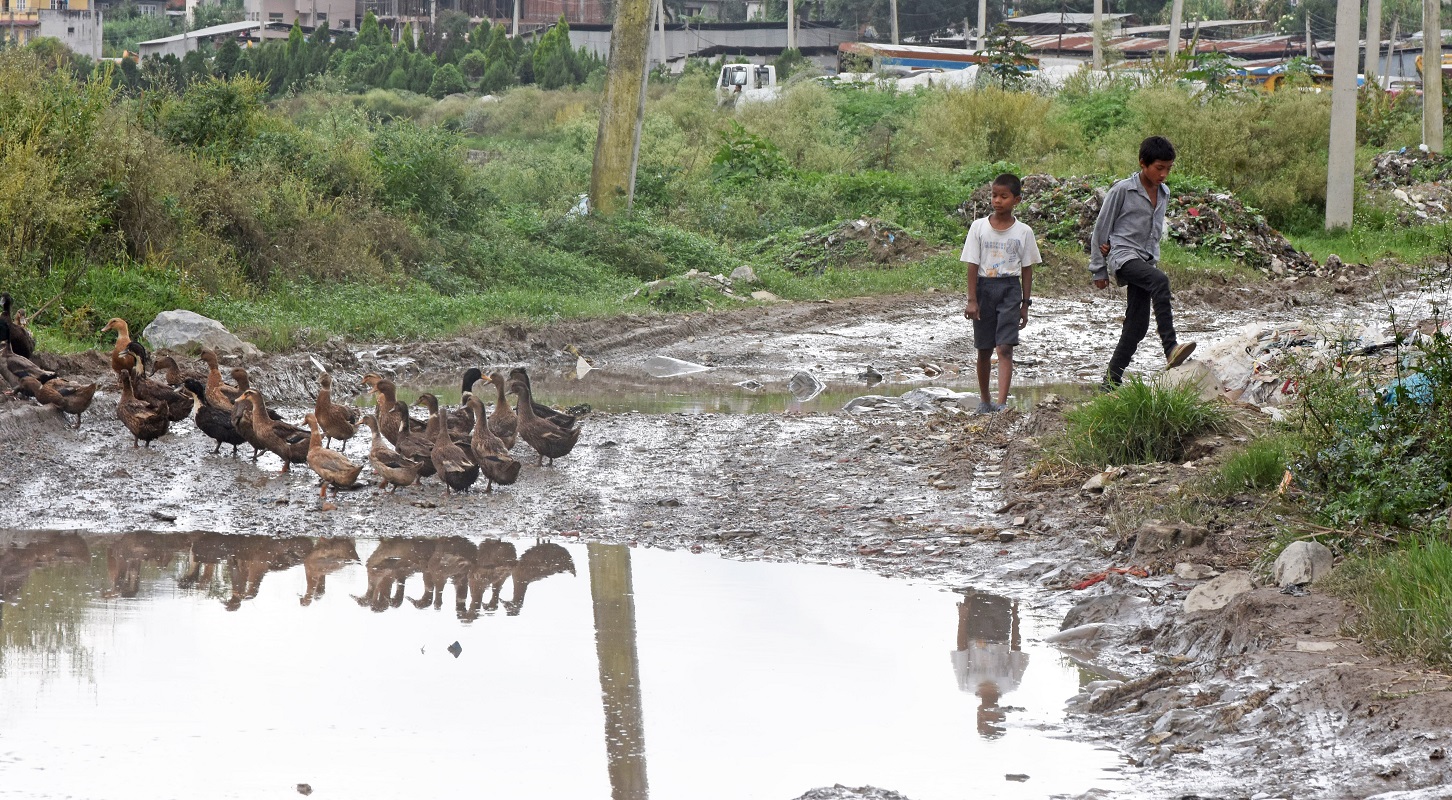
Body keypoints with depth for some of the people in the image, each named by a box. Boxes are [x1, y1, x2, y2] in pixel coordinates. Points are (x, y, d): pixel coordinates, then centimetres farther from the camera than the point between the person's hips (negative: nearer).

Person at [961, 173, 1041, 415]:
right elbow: (972, 265, -1)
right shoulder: (979, 227, 0)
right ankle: (985, 400, 25)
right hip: (984, 287, 1)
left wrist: (1025, 304, 3)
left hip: (1010, 288, -1)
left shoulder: (1023, 231, 1)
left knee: (1005, 348, -13)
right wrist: (971, 300, -7)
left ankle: (1002, 402, -19)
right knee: (984, 349, 10)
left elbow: (1027, 268, 5)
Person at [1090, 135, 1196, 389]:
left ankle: (1111, 381, 7)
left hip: (1146, 260, 7)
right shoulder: (1122, 190, -6)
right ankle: (1170, 349, -44)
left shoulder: (1163, 194, 14)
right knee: (1160, 281, -34)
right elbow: (1101, 229, 0)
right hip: (1122, 257, -7)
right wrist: (1098, 270, 3)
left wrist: (1153, 258, 8)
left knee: (1137, 324, -1)